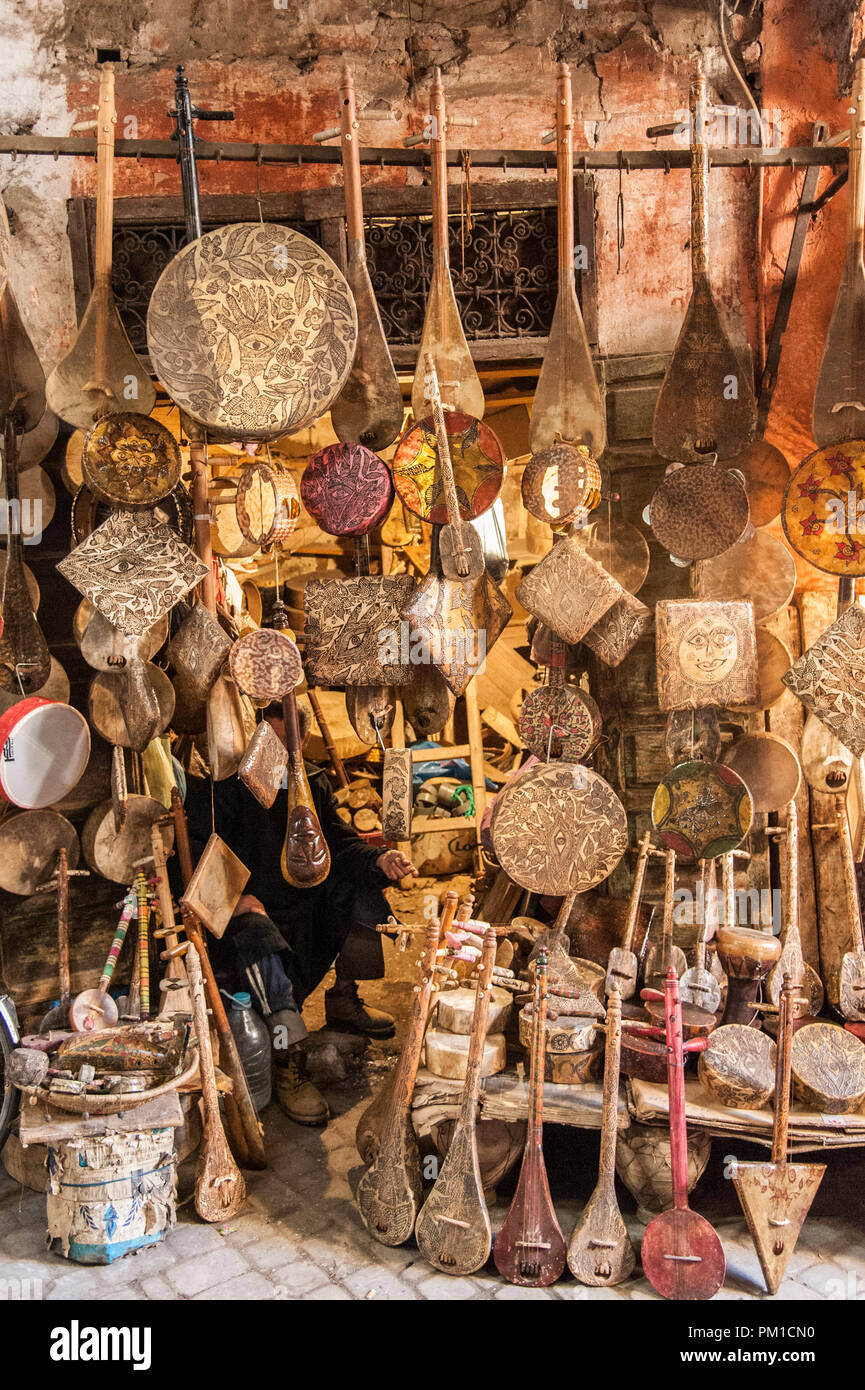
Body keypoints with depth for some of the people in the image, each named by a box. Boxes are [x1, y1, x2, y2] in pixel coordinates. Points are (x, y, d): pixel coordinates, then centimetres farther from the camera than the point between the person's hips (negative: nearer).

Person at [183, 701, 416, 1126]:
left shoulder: (313, 783, 10)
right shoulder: (226, 783, -8)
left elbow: (338, 842, 4)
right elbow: (196, 851, -12)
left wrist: (378, 859, -18)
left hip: (307, 902, 7)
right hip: (251, 908, -6)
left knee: (367, 889, -9)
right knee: (263, 940, -38)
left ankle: (343, 999, 4)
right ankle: (288, 1063, -35)